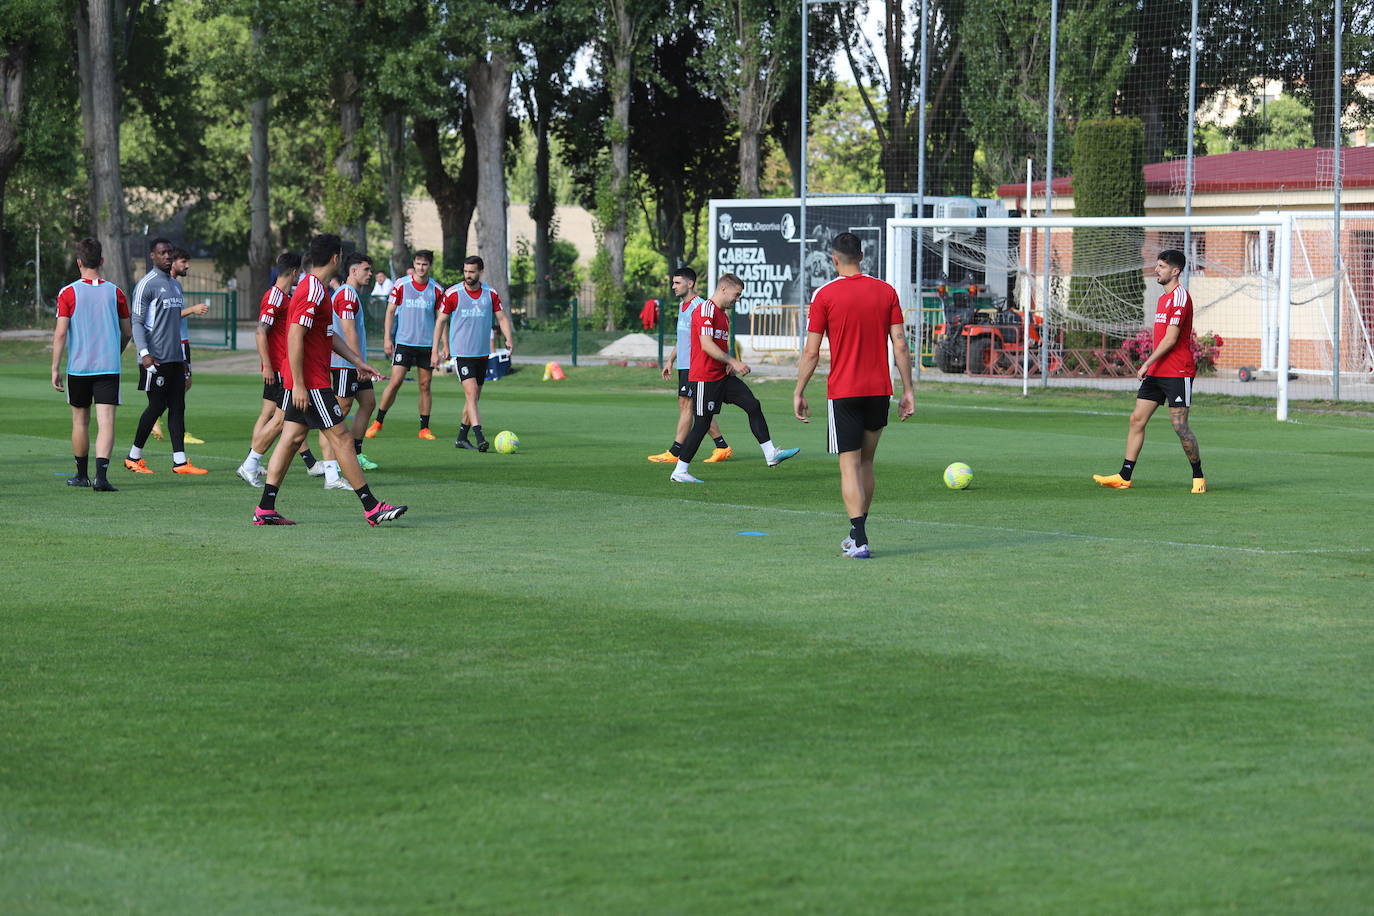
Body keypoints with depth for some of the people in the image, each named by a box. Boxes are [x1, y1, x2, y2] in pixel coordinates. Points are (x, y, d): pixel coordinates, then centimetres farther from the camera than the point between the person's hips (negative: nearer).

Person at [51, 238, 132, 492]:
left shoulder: (68, 293, -3)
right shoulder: (115, 293, 3)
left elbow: (60, 333, -8)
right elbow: (127, 332, 10)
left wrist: (55, 369, -2)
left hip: (78, 367, 0)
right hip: (109, 367, 0)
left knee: (80, 421, 15)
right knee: (106, 422, -7)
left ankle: (82, 475, 26)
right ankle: (101, 475, -23)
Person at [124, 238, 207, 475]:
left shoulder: (176, 285, 18)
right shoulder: (147, 284, -7)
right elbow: (137, 322, -11)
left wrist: (183, 359, 23)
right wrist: (144, 353, -23)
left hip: (175, 358, 8)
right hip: (155, 358, -8)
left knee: (178, 407, 3)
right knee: (156, 406, -5)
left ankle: (180, 461, 1)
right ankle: (134, 457, 8)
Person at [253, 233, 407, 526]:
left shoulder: (316, 289, 16)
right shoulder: (312, 292, -17)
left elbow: (329, 335, 25)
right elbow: (295, 338, -22)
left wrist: (358, 362, 24)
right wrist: (298, 384, -22)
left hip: (300, 382, 10)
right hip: (310, 382, -10)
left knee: (292, 437, 9)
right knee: (340, 438, -6)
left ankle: (265, 510, 8)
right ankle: (372, 508, -2)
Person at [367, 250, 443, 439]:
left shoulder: (436, 289, 4)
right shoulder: (401, 285, -1)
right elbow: (390, 311, 3)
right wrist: (387, 338, -3)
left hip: (427, 344, 2)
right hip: (403, 342, -2)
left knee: (425, 385, 3)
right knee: (395, 382, -8)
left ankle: (424, 428, 9)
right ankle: (378, 422, 3)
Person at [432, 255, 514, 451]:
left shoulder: (490, 294, 3)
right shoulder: (453, 293, -5)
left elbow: (502, 318, 5)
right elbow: (441, 321, 2)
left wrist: (509, 339, -14)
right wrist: (435, 350, 0)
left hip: (482, 354, 4)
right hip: (461, 353, -4)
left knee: (474, 398, 10)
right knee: (471, 393, -17)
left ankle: (461, 438, 22)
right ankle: (480, 438, -25)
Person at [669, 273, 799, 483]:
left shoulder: (724, 314, 18)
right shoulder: (706, 309, -13)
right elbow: (706, 344, -22)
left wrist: (729, 364, 6)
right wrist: (733, 362, -23)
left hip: (723, 375, 9)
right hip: (705, 377, -9)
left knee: (753, 405, 0)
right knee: (702, 424, -6)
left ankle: (771, 454, 1)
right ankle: (680, 472, 2)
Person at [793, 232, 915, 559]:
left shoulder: (825, 295, -6)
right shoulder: (886, 292, 4)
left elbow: (811, 352, -5)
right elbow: (900, 345, 2)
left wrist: (799, 393, 4)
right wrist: (908, 390, 7)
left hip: (843, 393, -4)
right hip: (879, 391, 4)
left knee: (850, 465, -3)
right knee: (866, 462, 16)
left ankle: (859, 541, -15)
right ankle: (857, 534, 24)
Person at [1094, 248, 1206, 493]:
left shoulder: (1180, 297, -13)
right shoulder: (1163, 297, 17)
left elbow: (1170, 338, -18)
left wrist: (1148, 363, -17)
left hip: (1178, 372, -9)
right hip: (1156, 372, 9)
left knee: (1179, 425, -7)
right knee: (1137, 419, 3)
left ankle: (1198, 476, 7)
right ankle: (1124, 476, 3)